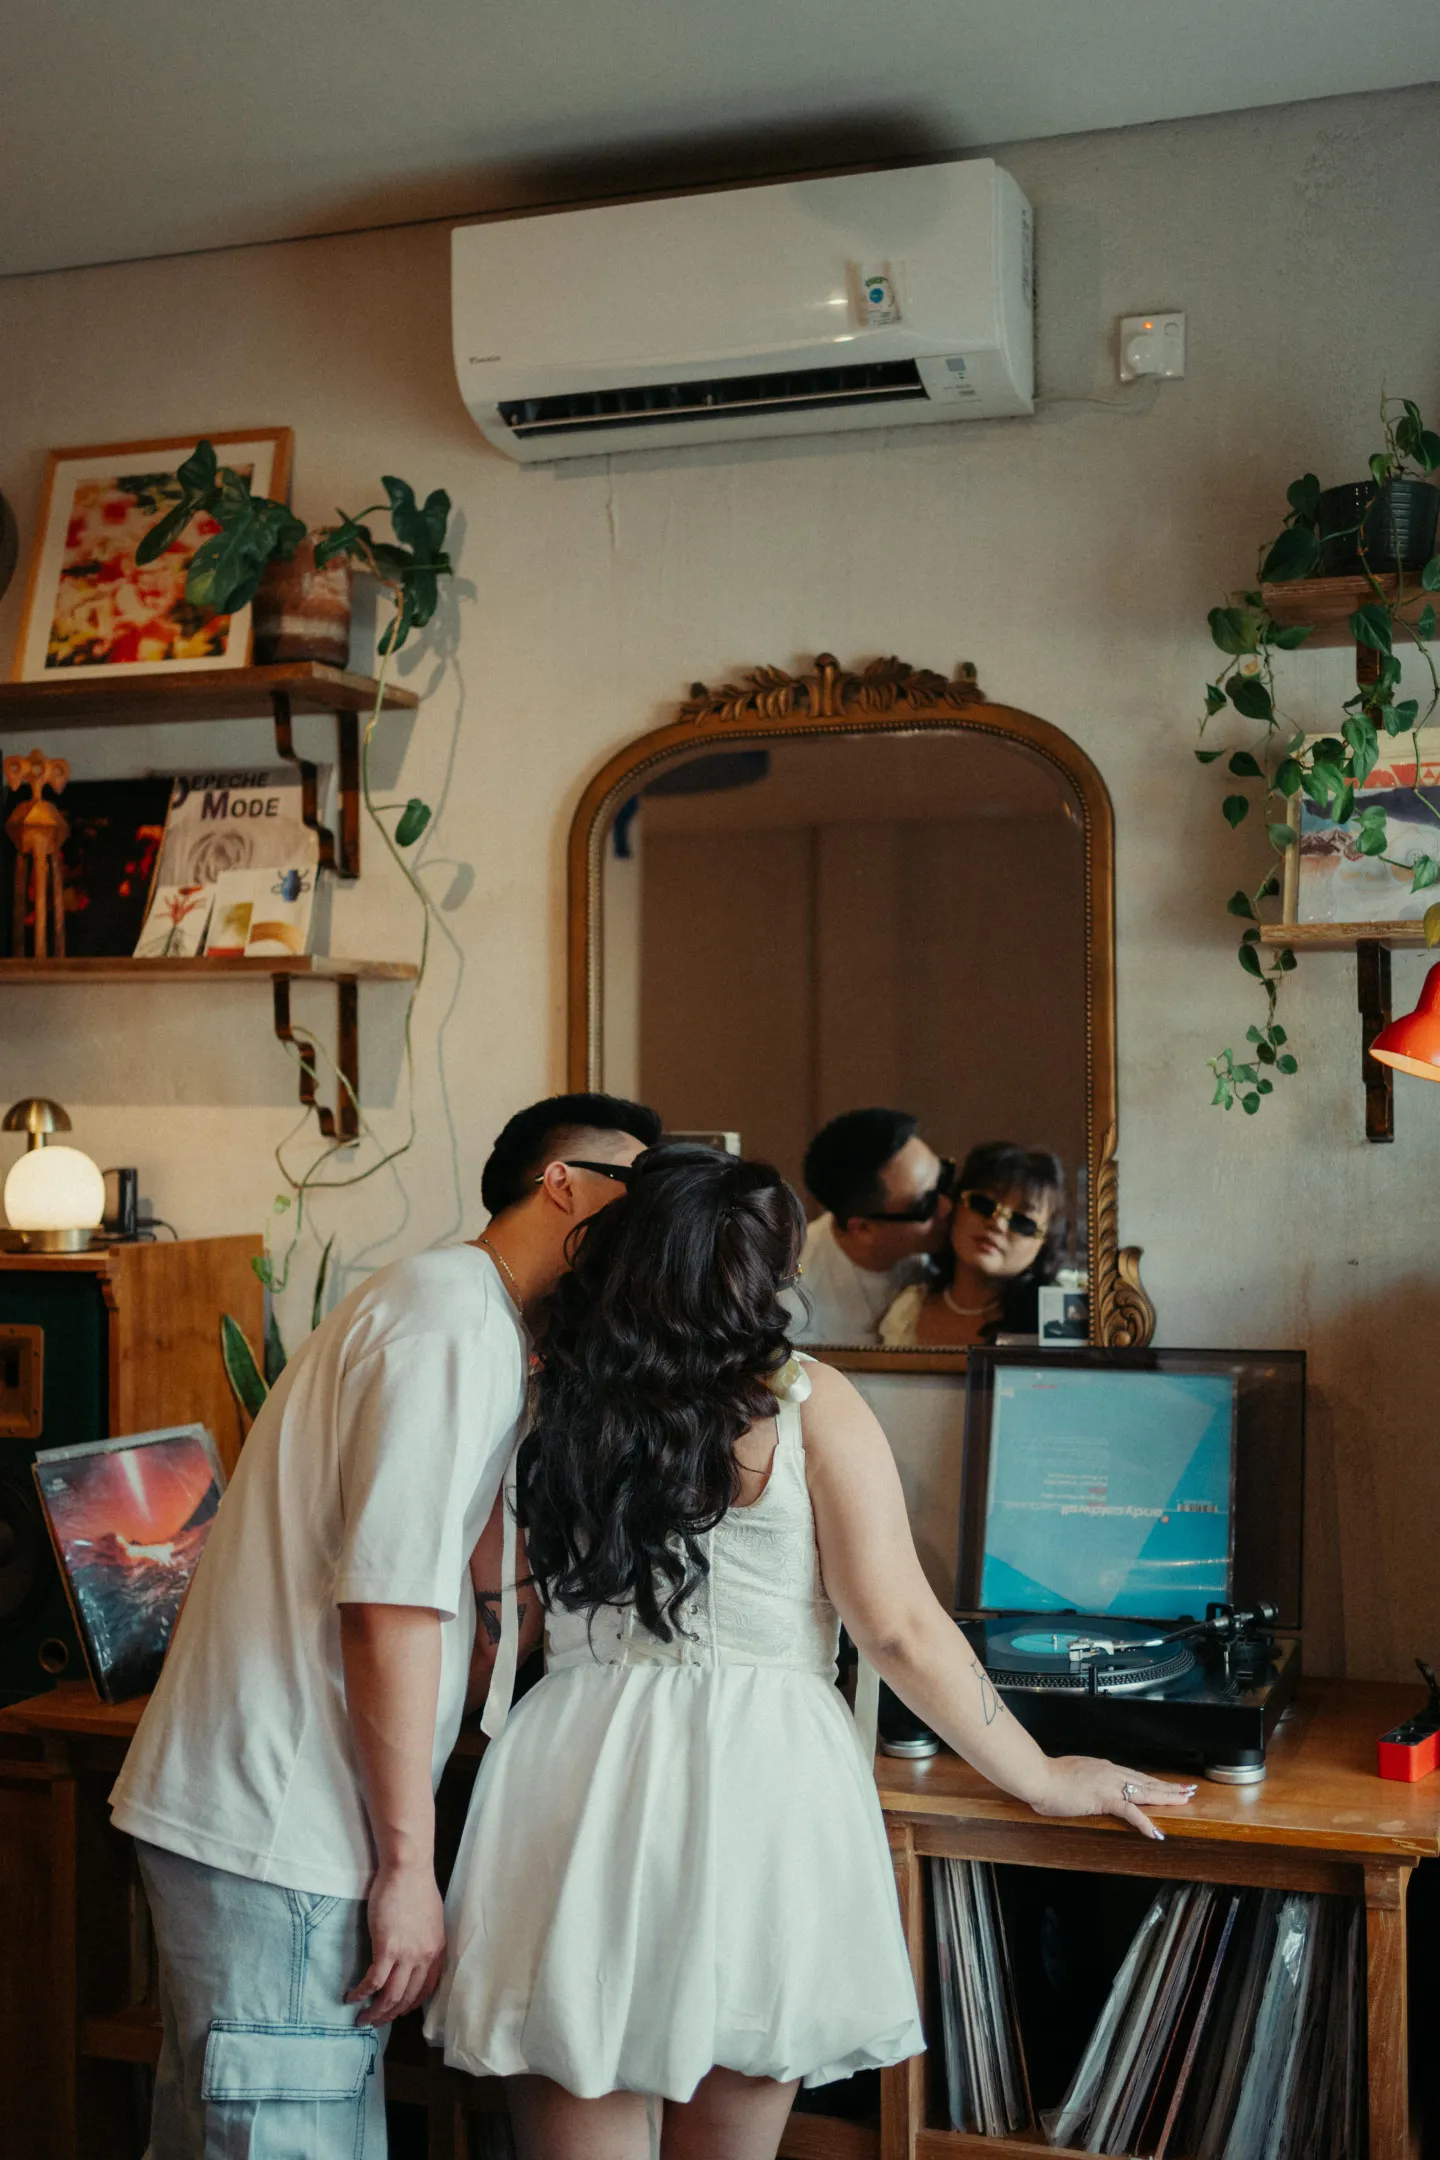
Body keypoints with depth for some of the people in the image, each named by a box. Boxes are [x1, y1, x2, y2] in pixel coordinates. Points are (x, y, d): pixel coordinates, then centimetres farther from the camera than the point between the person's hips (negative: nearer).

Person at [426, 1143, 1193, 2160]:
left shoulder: (547, 1405, 5)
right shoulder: (804, 1404, -5)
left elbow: (496, 1603, 14)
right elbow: (900, 1628, -7)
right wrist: (1045, 1781, 4)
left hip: (568, 1775, 2)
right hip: (750, 1791, -2)